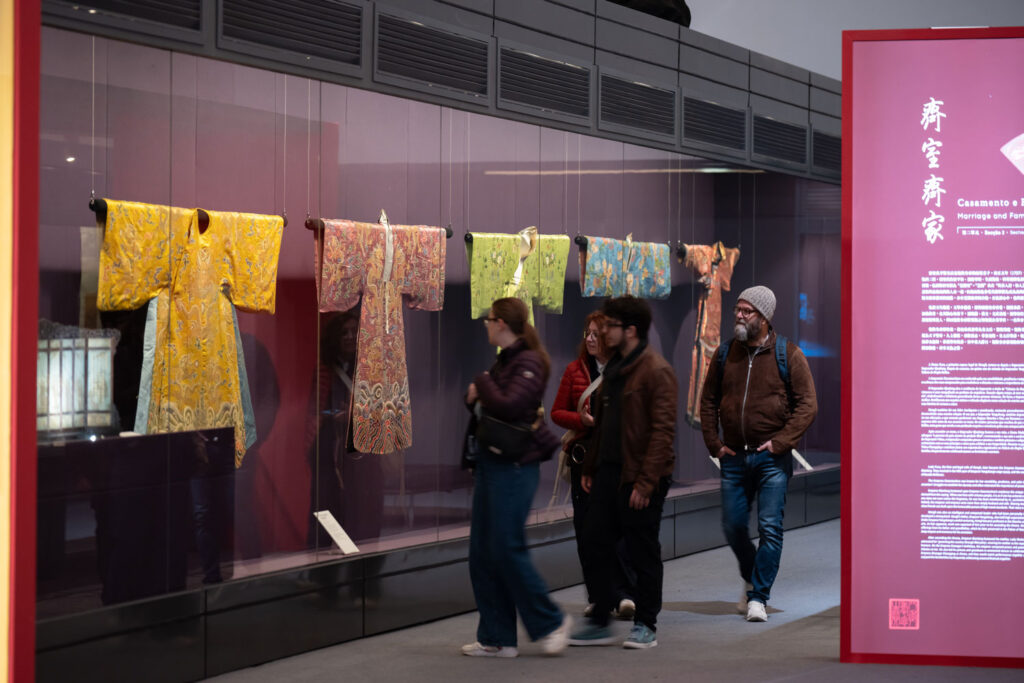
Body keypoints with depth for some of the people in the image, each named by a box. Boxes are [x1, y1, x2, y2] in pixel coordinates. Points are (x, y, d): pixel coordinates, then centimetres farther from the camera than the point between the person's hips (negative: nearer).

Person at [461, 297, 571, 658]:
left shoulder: (528, 362, -12)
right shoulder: (504, 361, 16)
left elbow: (509, 405, -25)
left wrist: (481, 384, -9)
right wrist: (476, 397, 0)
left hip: (514, 465, -10)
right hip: (491, 462, 10)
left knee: (506, 548, -10)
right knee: (482, 554, 8)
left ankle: (551, 622, 5)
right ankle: (496, 638, 13)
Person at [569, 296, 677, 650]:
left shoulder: (656, 371, -14)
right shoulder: (615, 367, 14)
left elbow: (663, 430, -18)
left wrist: (645, 482, -22)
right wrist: (590, 467, 18)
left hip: (639, 477, -9)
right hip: (609, 472, 9)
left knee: (643, 552, 2)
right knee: (596, 544, 8)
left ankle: (645, 626, 13)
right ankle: (599, 623, 16)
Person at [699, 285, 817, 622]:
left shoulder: (788, 355, -3)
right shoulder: (725, 354, 8)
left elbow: (807, 405, -5)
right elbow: (708, 401, 15)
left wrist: (780, 442, -13)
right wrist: (714, 443, 5)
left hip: (772, 459, -4)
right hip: (734, 457, 4)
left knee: (770, 528, -7)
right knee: (733, 526, 8)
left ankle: (758, 597, 0)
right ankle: (751, 580, 32)